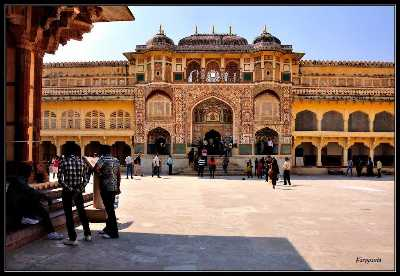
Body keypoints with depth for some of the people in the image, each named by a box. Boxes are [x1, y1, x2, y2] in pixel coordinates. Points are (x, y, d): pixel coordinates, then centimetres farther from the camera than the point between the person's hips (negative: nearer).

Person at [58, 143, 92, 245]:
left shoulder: (63, 161, -9)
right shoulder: (81, 161, 1)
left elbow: (60, 179, -16)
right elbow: (87, 177, -1)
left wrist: (69, 188, -11)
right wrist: (80, 188, -3)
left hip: (67, 191, -4)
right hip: (78, 191, 4)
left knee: (69, 214, 6)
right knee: (82, 212, 18)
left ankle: (72, 238, 9)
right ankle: (87, 234, 26)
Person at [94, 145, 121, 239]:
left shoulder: (103, 159, -9)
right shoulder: (116, 160, 11)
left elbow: (96, 168, -23)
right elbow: (119, 175, 13)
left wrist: (101, 174, -2)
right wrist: (118, 187, 19)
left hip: (106, 187, -7)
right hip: (114, 187, 8)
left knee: (110, 209, -3)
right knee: (110, 208, 17)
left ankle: (113, 232, 2)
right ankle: (108, 228, 29)